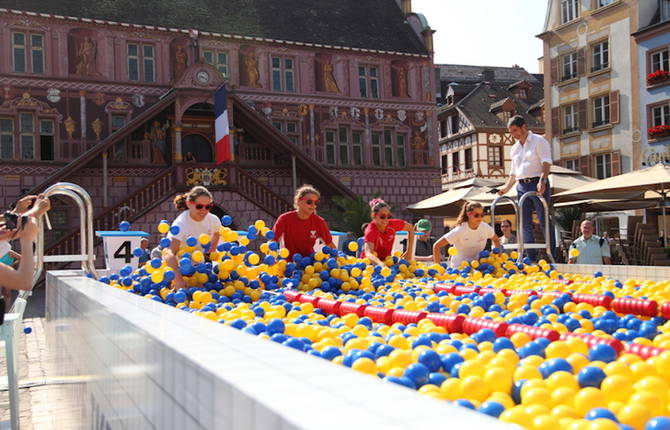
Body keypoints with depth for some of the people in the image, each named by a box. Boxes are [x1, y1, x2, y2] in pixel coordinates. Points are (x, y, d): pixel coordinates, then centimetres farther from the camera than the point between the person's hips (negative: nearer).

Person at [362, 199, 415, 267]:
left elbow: (410, 228, 5)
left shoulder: (392, 224, -12)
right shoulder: (370, 230, -25)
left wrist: (409, 251, -1)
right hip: (371, 262, -4)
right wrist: (380, 263, -58)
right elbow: (368, 253, -39)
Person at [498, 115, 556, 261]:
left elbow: (546, 163, -13)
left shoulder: (539, 141, -1)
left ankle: (552, 257, -6)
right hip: (522, 186, 7)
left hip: (537, 184, -7)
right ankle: (532, 258, 8)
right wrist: (506, 187, 9)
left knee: (544, 220, -8)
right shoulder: (515, 148, 20)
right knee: (526, 224, 4)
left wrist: (542, 181, -28)